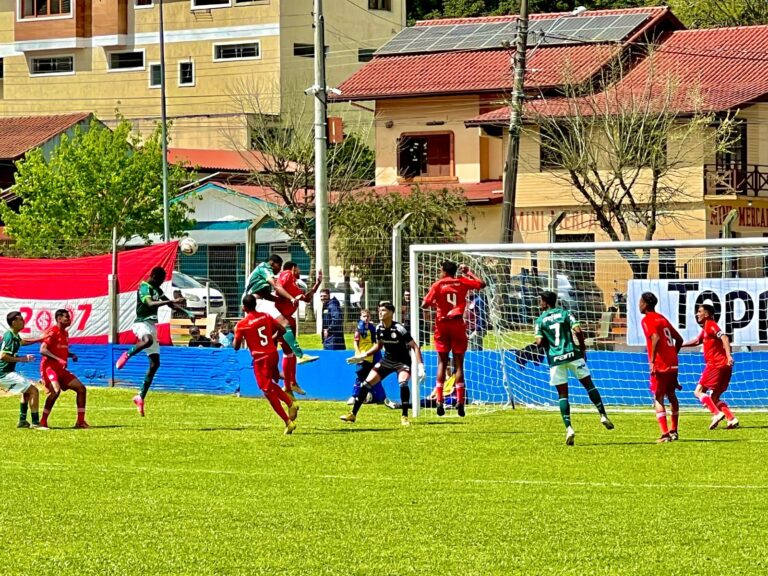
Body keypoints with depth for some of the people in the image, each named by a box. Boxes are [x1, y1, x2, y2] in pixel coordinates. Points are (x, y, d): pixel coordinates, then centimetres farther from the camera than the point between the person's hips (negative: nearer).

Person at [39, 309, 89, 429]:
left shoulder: (65, 333, 15)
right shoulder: (53, 332, -11)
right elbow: (43, 350, -21)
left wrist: (72, 355, 8)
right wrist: (58, 359, -29)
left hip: (61, 369, 9)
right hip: (49, 367, -9)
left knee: (81, 388, 3)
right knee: (56, 391, -29)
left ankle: (80, 421, 7)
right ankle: (43, 422, -18)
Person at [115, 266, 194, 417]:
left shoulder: (157, 289, 18)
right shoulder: (144, 288, -10)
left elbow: (171, 305, 28)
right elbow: (150, 304, -28)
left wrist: (187, 312, 16)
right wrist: (171, 301, -35)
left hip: (152, 325, 9)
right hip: (142, 323, -9)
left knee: (155, 363, 3)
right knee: (148, 340, -45)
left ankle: (141, 397, 8)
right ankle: (127, 355, -20)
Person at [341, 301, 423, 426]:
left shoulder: (399, 329, -24)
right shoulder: (379, 328, -5)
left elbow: (415, 347, -21)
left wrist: (421, 366, -29)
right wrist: (363, 356, 8)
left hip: (403, 362, -6)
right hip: (387, 360, 6)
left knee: (403, 383, -32)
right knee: (367, 382, -3)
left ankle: (404, 417, -19)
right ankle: (353, 414, 7)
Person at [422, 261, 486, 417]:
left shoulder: (438, 285, -1)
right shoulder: (462, 282, 3)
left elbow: (425, 304, -7)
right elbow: (482, 284, 14)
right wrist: (468, 272, 23)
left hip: (443, 324, -1)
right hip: (458, 325, 1)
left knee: (442, 362, 6)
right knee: (459, 363, 4)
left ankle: (439, 400, -3)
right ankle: (460, 401, -5)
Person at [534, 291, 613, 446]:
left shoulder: (540, 320, 4)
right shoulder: (565, 314, 5)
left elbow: (539, 342, -5)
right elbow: (578, 331, -7)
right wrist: (583, 348, 5)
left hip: (555, 359, 0)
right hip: (573, 354, 0)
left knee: (562, 394, 3)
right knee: (589, 385, 11)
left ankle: (568, 428, -8)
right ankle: (603, 415, 2)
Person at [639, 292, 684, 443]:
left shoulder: (647, 320, -6)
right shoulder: (662, 318, 18)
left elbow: (656, 338, -23)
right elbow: (679, 339, 20)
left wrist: (652, 360, -21)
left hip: (660, 364, -8)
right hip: (673, 363, 8)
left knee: (658, 398, -5)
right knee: (671, 395, 20)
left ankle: (665, 434, -15)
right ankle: (674, 431, 28)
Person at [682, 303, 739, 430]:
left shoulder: (711, 325, -6)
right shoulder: (705, 328, 22)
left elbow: (724, 338, -21)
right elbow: (697, 341, 38)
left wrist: (728, 355, -33)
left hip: (715, 365, -9)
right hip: (724, 366, 9)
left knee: (699, 392, -6)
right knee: (714, 397, 11)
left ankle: (717, 413, -22)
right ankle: (732, 418, -3)